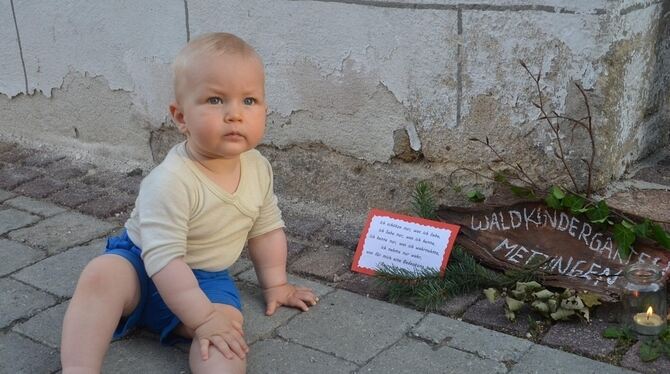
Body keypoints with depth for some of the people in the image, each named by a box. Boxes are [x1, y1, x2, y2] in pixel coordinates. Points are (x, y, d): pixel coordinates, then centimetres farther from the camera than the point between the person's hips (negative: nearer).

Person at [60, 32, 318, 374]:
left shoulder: (259, 170, -8)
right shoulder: (170, 182, -30)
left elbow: (267, 229, 8)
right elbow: (164, 258, -33)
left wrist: (275, 284, 14)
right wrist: (203, 317, -34)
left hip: (205, 278, 4)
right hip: (140, 266, -4)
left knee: (228, 322, -27)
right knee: (101, 275, -35)